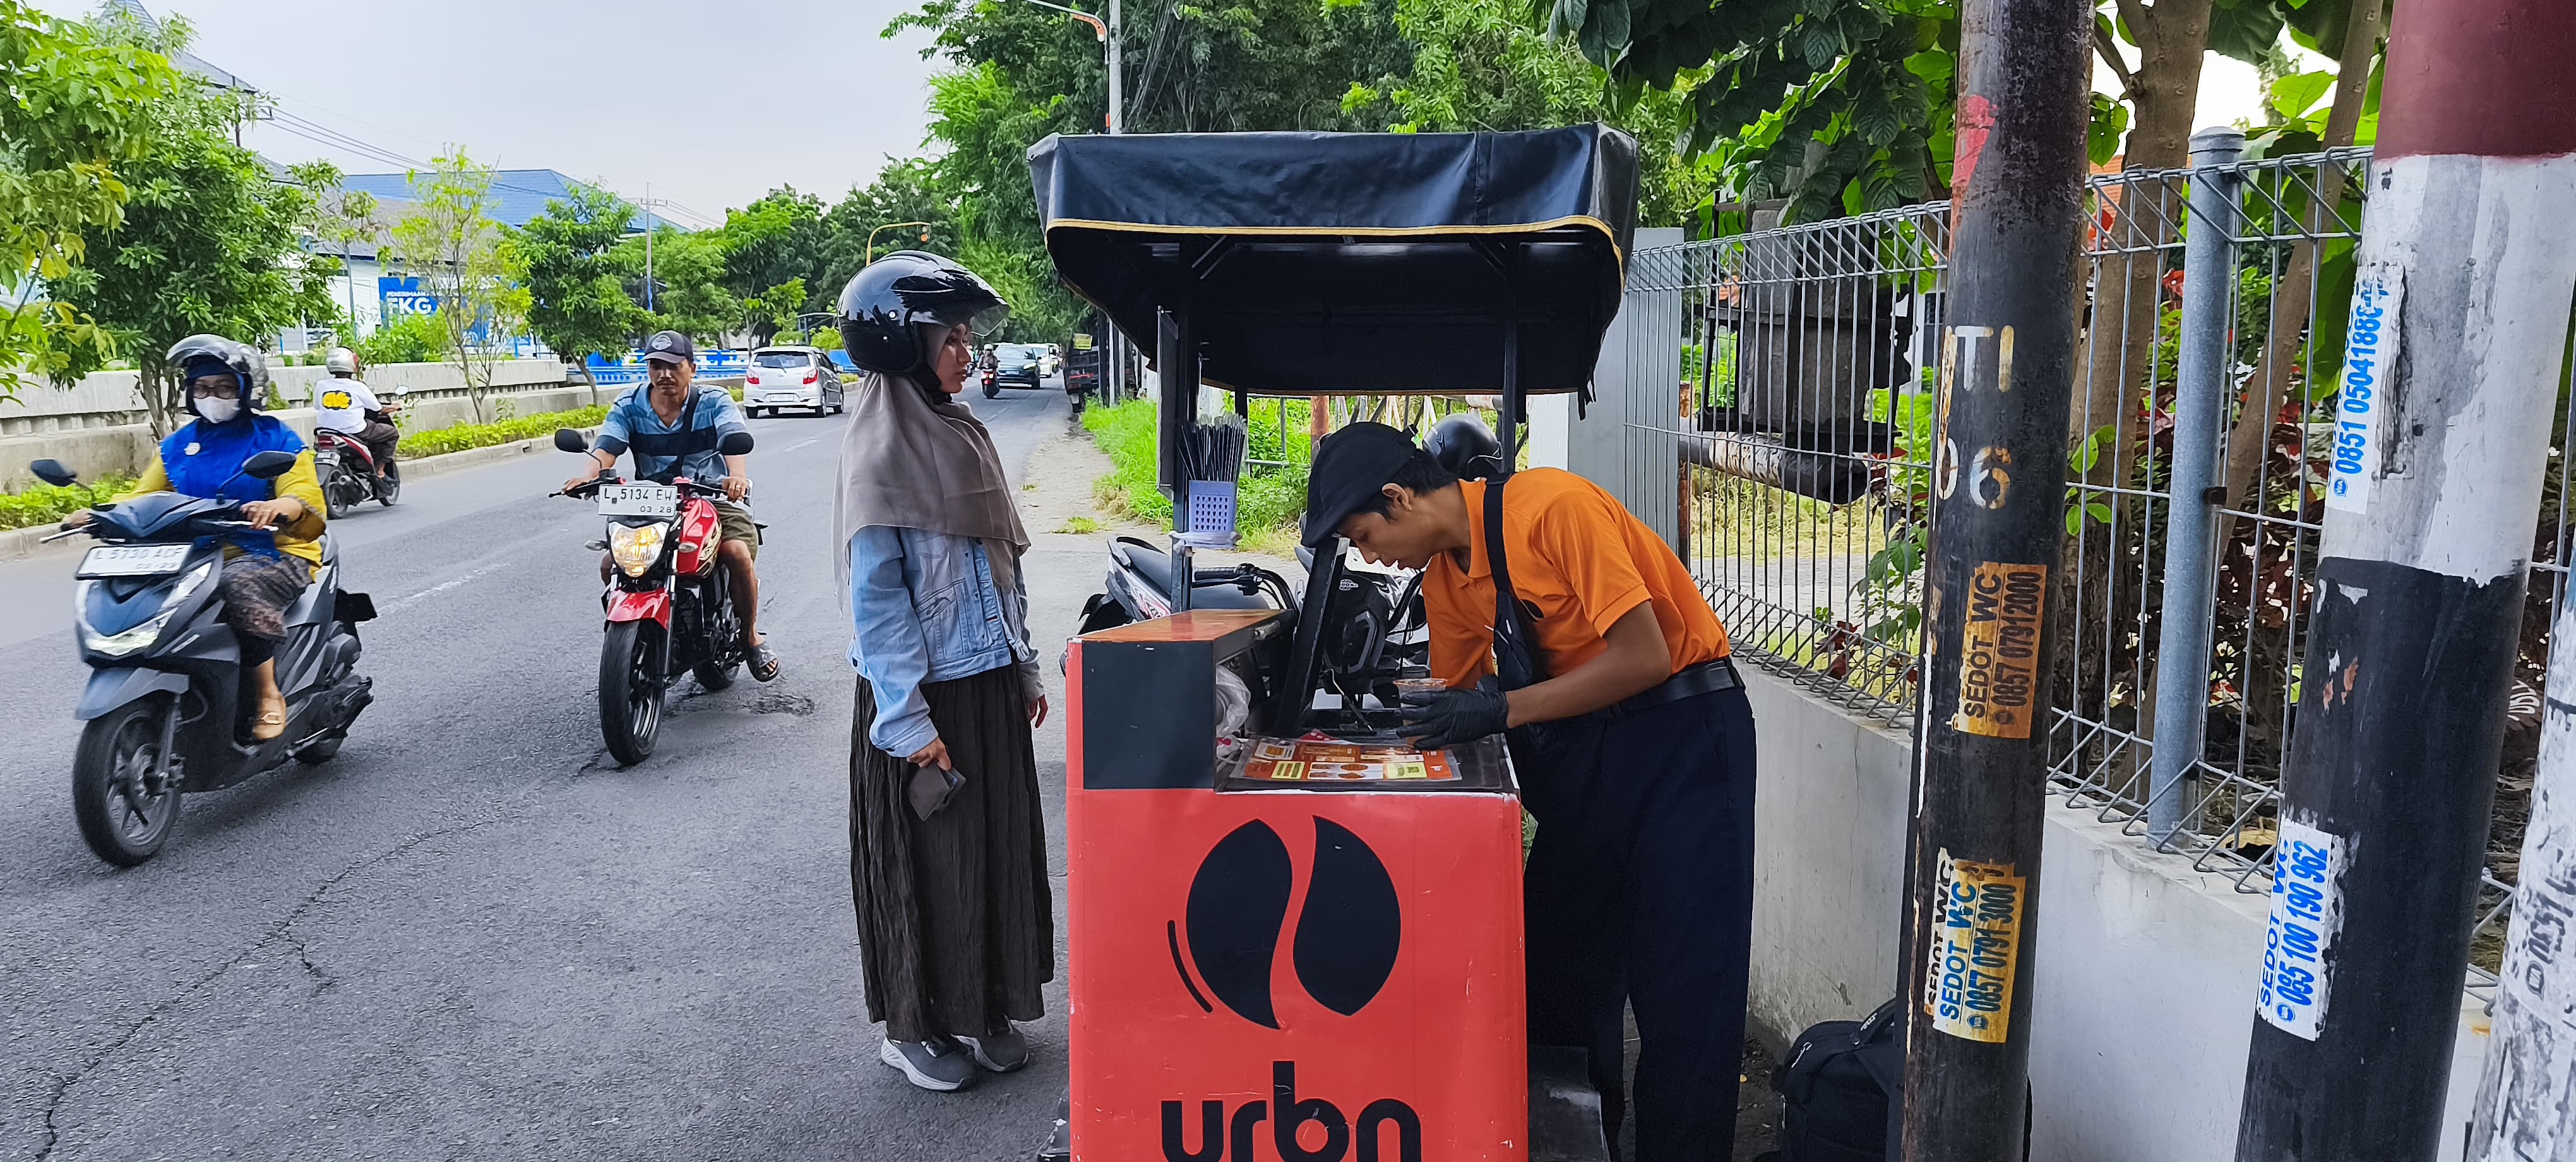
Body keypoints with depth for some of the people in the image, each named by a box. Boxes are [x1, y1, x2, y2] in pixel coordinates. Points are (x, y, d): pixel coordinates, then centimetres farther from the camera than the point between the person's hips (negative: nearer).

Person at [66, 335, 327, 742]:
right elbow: (144, 497, 11)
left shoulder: (276, 439, 2)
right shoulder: (178, 445, 18)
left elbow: (305, 496, -14)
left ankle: (268, 694, -24)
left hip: (273, 554, -6)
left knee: (241, 586, -38)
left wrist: (280, 507, -38)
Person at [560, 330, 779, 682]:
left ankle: (751, 636, -7)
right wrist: (590, 474, -36)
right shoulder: (629, 406, 4)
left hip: (715, 495, -3)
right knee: (610, 566, -15)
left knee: (737, 552, -30)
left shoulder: (715, 402, -4)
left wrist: (739, 476, -46)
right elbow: (608, 444, -12)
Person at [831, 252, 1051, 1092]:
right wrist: (909, 723, -19)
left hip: (990, 686, 8)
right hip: (922, 696, -7)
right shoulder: (880, 451, -14)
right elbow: (875, 598, -17)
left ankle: (985, 1009, 31)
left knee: (999, 844, 14)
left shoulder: (961, 433, 10)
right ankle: (913, 1029, 24)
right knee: (924, 859, 5)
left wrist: (1026, 668, 15)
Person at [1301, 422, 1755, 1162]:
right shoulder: (1444, 579, 2)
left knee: (1684, 985, -4)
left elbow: (1644, 657, -24)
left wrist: (1502, 711, -25)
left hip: (1684, 731, -7)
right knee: (1561, 962, 9)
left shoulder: (1553, 509, -22)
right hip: (1582, 743, 7)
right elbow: (1458, 698, 14)